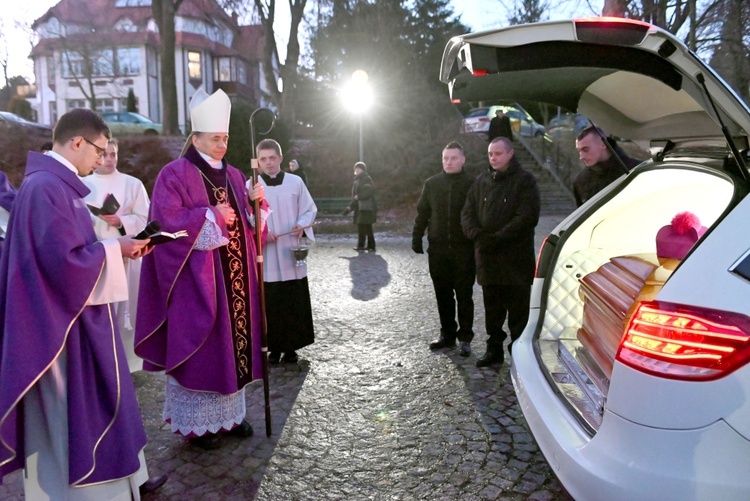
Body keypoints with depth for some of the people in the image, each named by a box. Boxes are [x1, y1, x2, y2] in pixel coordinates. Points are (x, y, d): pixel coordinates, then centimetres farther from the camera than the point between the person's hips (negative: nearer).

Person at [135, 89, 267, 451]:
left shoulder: (233, 175, 14)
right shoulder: (175, 174, -6)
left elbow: (250, 223, 15)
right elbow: (166, 221, -15)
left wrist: (255, 203, -5)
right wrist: (211, 215, -16)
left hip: (234, 278, 7)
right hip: (196, 279, -6)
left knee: (234, 340, 11)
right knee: (199, 346, 0)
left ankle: (228, 413, 25)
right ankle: (196, 422, 15)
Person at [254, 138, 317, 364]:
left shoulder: (296, 182, 4)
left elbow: (310, 209, 9)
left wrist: (302, 225, -11)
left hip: (292, 254, 1)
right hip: (266, 257, -1)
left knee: (295, 303, 5)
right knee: (270, 304, 2)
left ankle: (291, 347, 18)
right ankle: (274, 347, 16)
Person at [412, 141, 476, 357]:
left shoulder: (472, 184, -3)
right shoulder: (431, 184, 6)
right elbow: (422, 213, 9)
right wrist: (416, 238, 3)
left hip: (464, 250, -3)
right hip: (437, 249, 3)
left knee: (464, 296, 4)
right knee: (443, 295, 11)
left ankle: (465, 338, 14)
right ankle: (447, 335, 24)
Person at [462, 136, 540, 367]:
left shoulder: (525, 181, -3)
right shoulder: (482, 181, 13)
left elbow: (527, 217, -13)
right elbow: (467, 213, 11)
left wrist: (497, 238, -18)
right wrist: (477, 234, -8)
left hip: (516, 259, -5)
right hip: (487, 257, 5)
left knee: (518, 310, 2)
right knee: (492, 309, 14)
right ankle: (494, 348, 26)